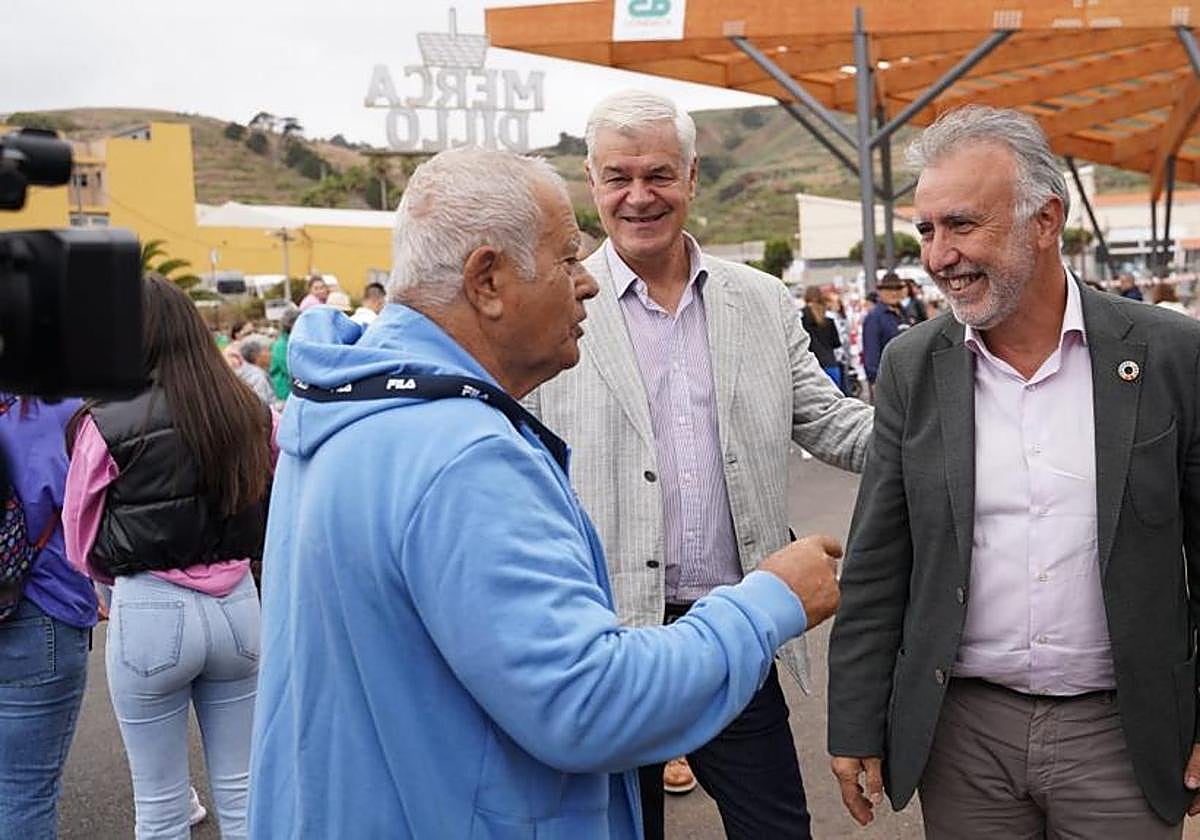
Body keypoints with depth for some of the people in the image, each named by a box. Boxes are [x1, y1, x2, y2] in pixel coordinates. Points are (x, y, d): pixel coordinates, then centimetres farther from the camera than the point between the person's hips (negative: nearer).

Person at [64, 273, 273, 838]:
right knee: (240, 792, 17)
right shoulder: (248, 411, -2)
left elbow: (81, 545, 0)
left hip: (150, 614, -4)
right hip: (236, 603, 4)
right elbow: (271, 516, 6)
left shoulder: (107, 423, -12)